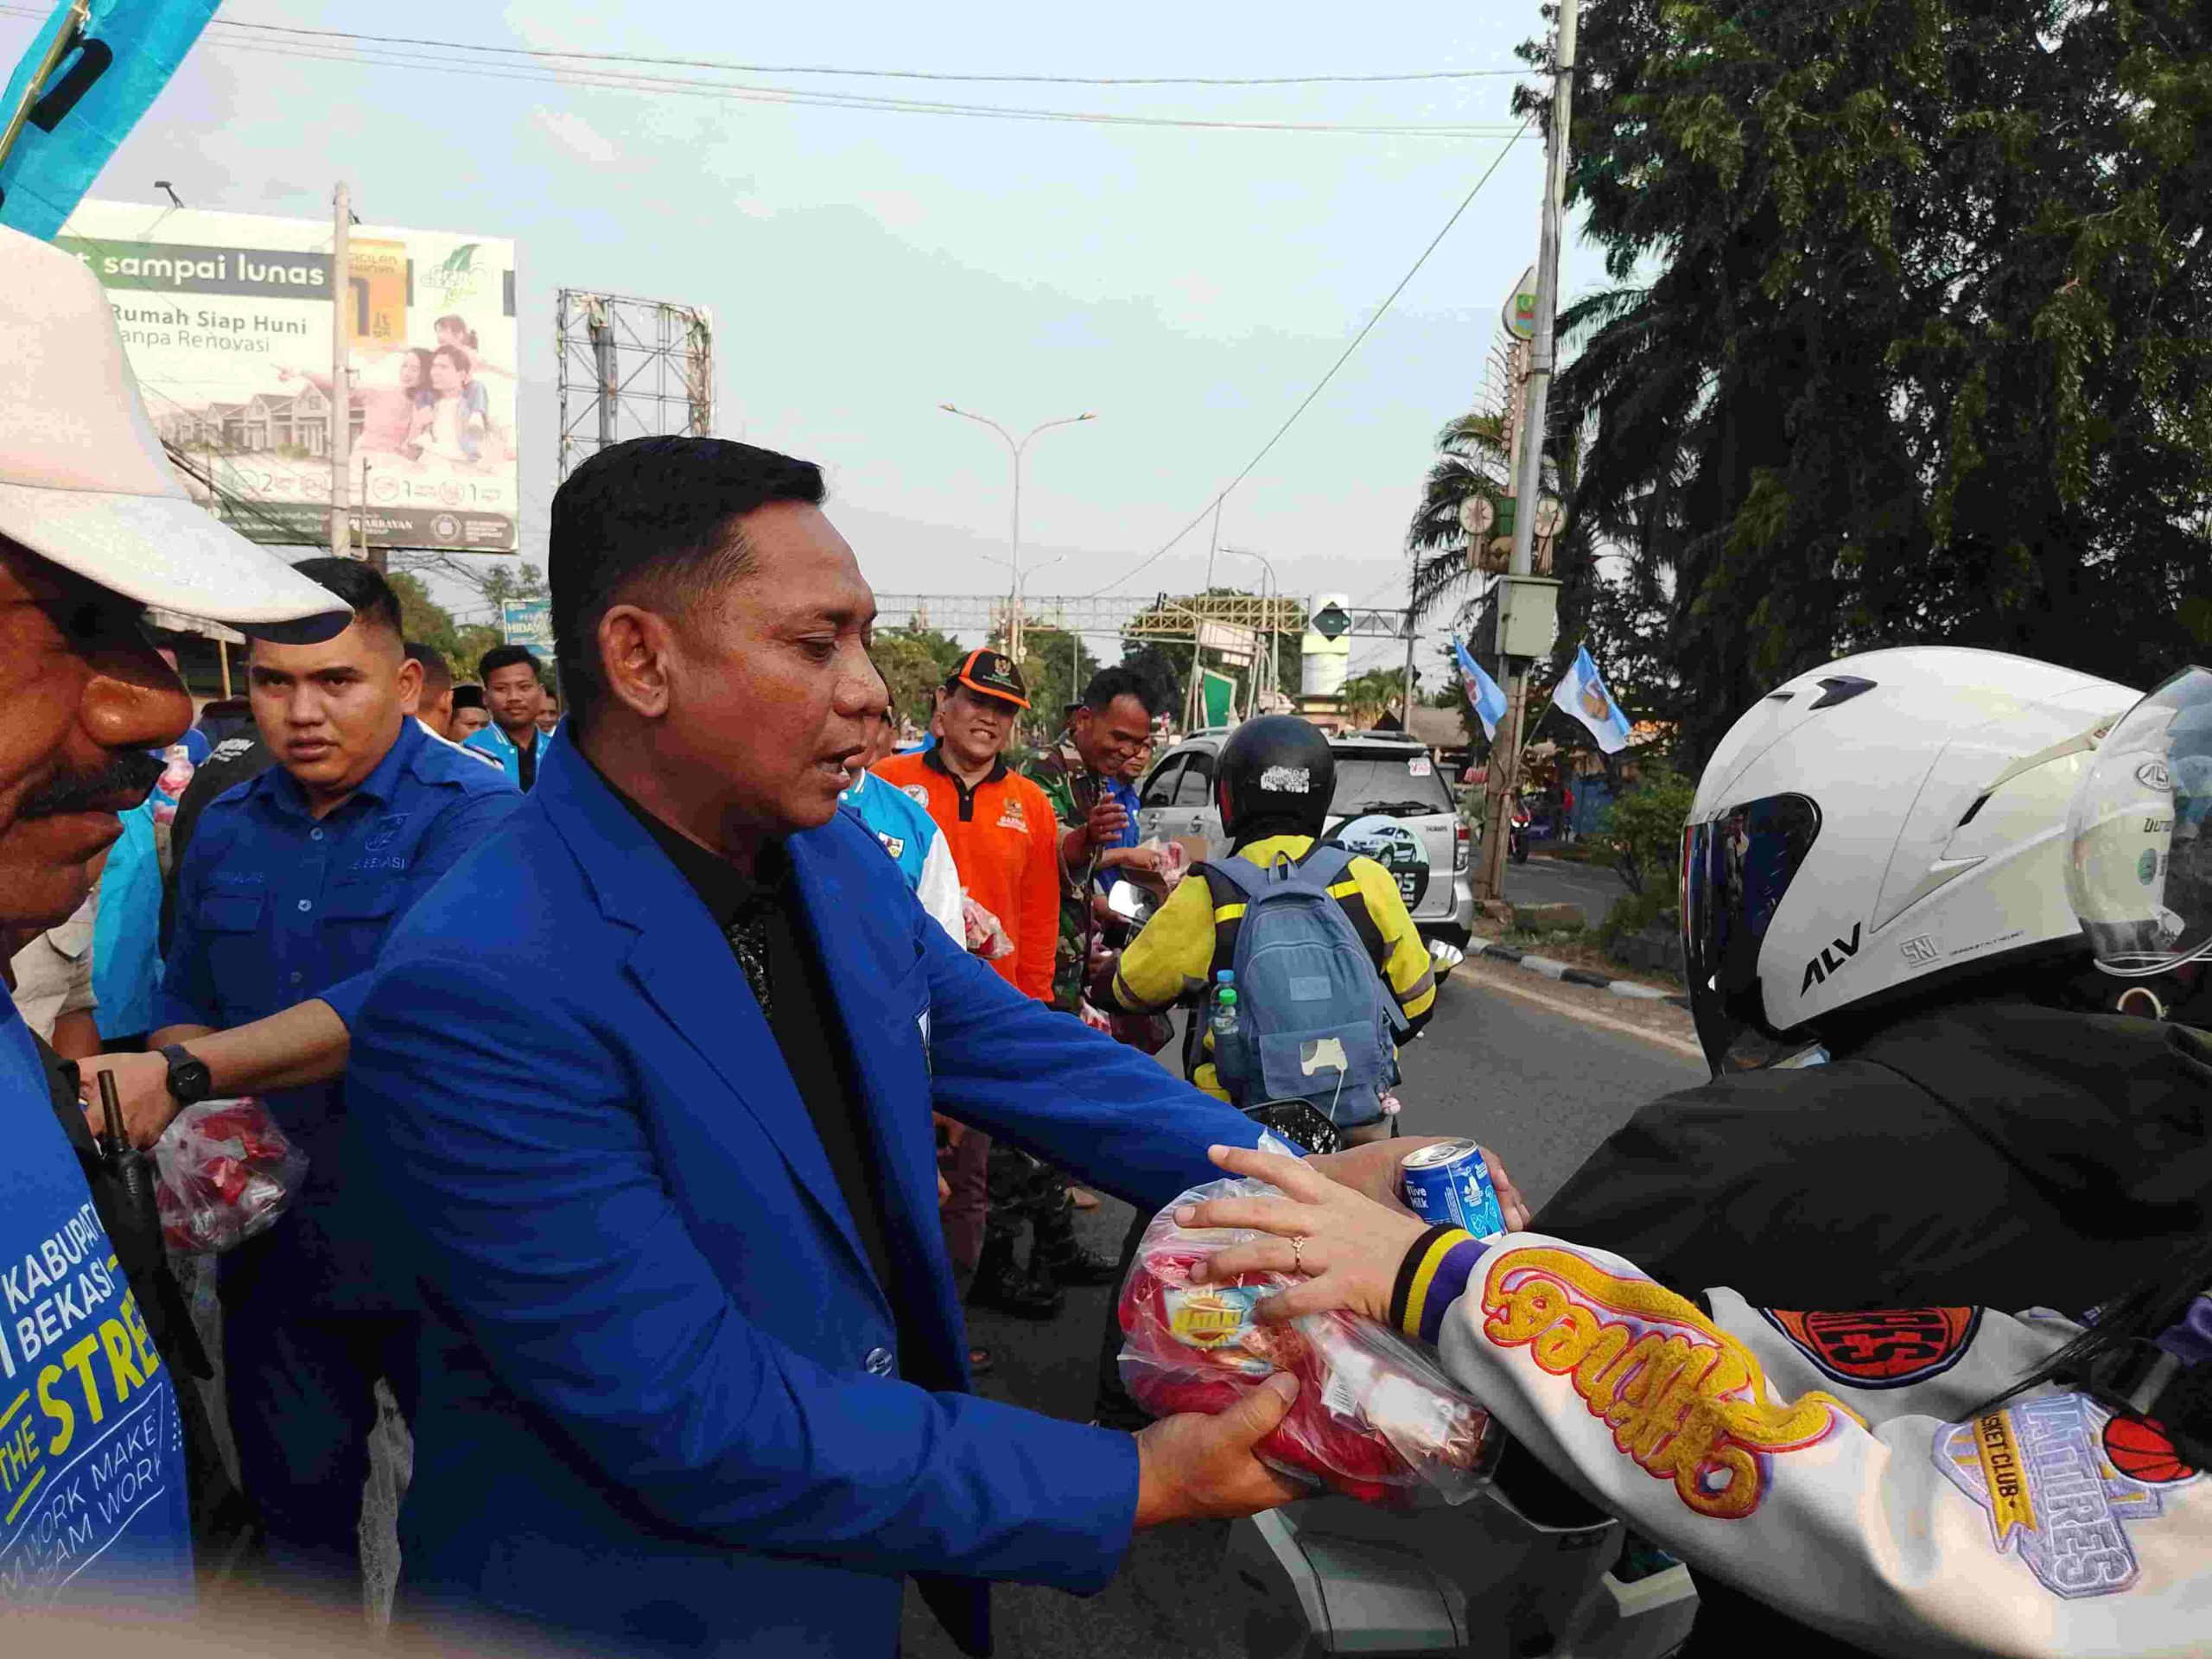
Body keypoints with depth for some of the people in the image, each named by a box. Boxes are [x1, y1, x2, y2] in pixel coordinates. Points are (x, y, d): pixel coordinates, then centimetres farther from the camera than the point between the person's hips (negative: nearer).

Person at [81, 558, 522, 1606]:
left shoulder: (471, 814, -15)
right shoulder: (224, 830, 6)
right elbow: (186, 1005, 13)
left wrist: (185, 1076, -35)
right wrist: (203, 1120, -9)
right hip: (272, 1238, 5)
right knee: (296, 1503, 22)